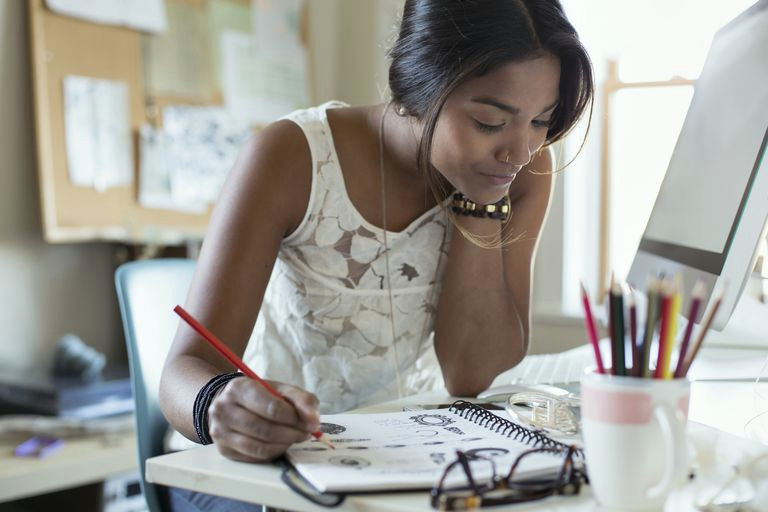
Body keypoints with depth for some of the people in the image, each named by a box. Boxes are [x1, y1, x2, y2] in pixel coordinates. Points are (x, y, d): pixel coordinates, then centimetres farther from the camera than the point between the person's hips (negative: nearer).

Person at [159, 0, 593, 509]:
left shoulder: (525, 171, -9)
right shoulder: (292, 159, -19)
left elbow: (470, 375, -13)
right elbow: (188, 370, -22)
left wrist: (482, 198, -21)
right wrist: (218, 406, -45)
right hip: (269, 453, -2)